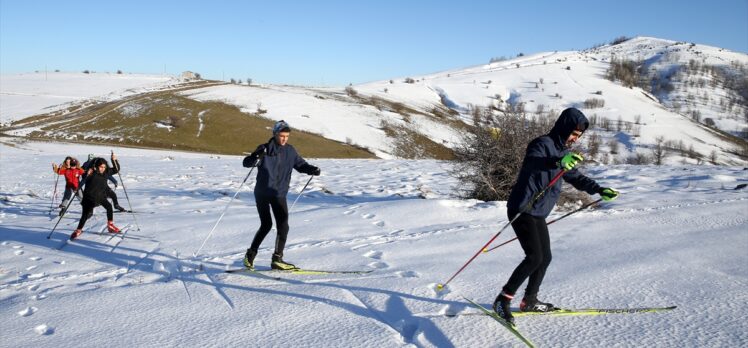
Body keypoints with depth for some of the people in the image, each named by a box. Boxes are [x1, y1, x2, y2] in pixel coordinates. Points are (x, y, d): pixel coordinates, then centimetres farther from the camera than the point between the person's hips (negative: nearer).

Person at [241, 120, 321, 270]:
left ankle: (277, 259, 1)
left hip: (279, 194, 4)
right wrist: (257, 156, -34)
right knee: (266, 225, -5)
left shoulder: (290, 151, 5)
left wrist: (312, 170, -6)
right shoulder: (265, 149, -7)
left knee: (283, 227, -6)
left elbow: (300, 164, 14)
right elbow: (246, 163, -13)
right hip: (262, 193, -4)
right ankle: (250, 254, 14)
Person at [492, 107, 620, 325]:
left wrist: (599, 190, 21)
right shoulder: (543, 144, -14)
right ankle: (503, 299, -8)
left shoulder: (563, 151, 15)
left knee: (545, 257, 10)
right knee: (534, 257, -17)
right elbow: (532, 163, -37)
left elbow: (574, 177, 27)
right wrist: (558, 162, -54)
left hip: (538, 213, 9)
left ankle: (529, 301, 23)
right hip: (522, 209, -9)